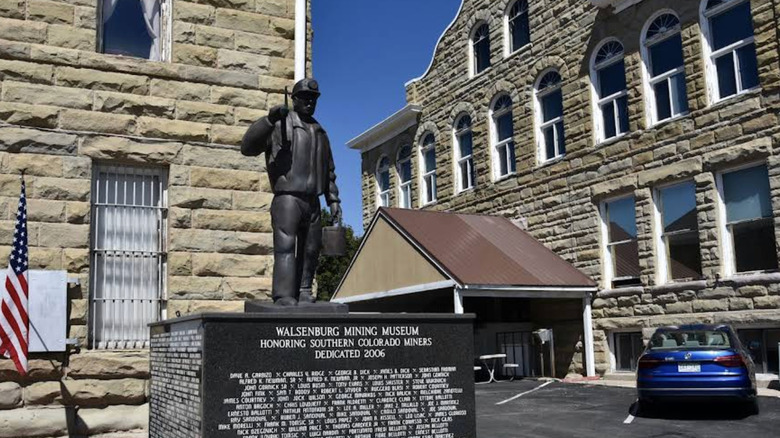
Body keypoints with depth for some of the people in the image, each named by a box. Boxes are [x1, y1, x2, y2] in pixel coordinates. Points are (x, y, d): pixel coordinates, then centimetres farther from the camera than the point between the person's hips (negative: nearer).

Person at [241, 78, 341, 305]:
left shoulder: (319, 132, 21)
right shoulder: (281, 124, 2)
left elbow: (328, 170, 26)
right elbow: (248, 146, -9)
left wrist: (333, 200, 16)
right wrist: (269, 119, -20)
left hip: (312, 201, 6)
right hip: (287, 198, -6)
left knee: (310, 249, 6)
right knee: (285, 246, -14)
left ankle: (303, 291, 14)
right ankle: (284, 295, -18)